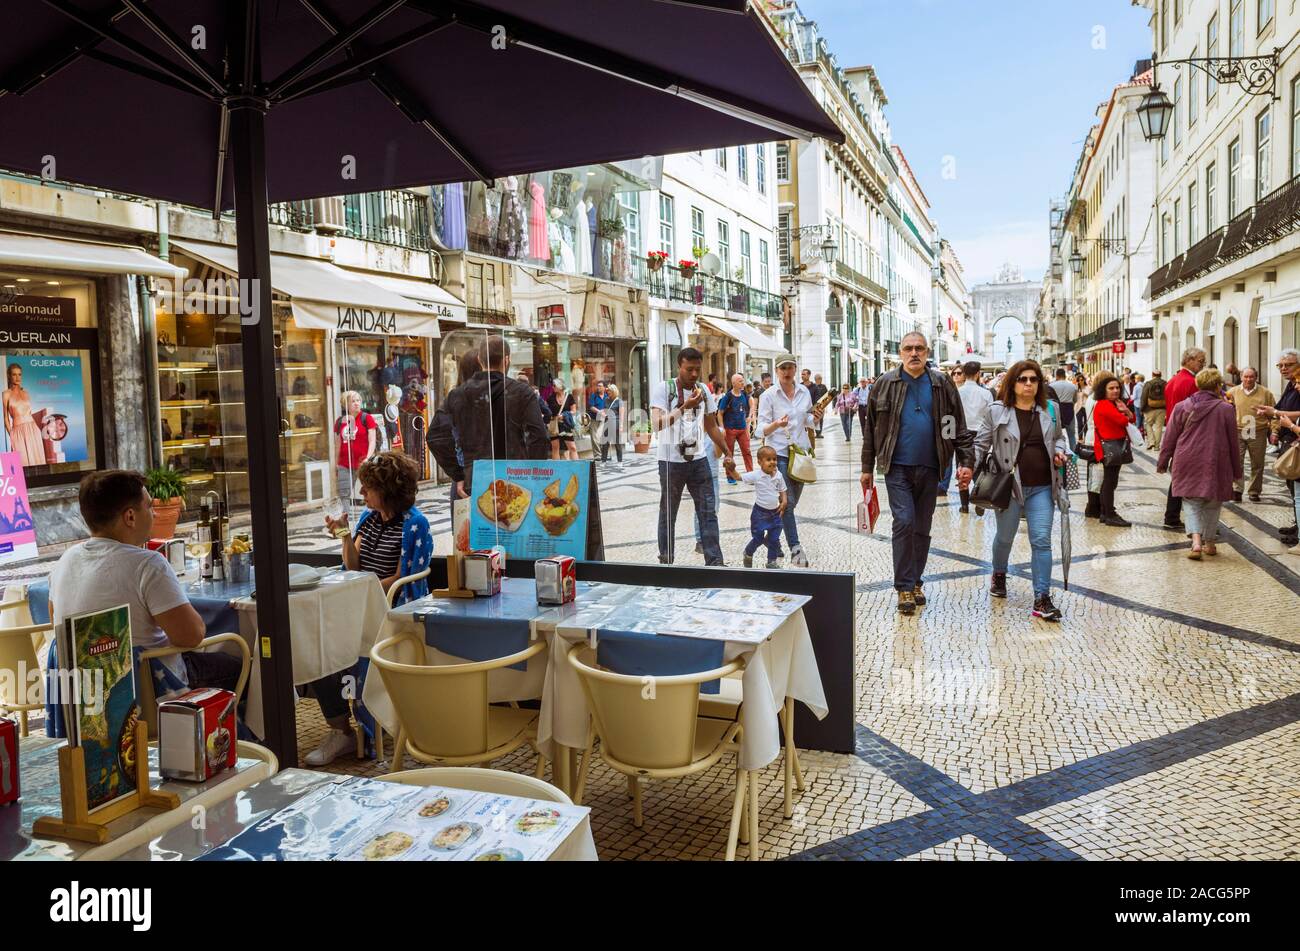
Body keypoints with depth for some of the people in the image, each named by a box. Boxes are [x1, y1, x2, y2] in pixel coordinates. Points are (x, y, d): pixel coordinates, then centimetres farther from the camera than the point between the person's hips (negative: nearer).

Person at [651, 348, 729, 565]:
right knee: (668, 515, 7)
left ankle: (715, 562, 2)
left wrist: (727, 453, 16)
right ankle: (666, 562, 18)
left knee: (709, 512, -1)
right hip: (671, 461, -4)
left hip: (698, 460, 4)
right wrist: (685, 406, -26)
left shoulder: (703, 391, 8)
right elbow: (657, 424, -19)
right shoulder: (662, 389, -8)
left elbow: (711, 427, 17)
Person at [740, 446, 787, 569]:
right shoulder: (755, 476, -15)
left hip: (775, 512, 4)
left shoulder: (778, 475, -3)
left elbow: (782, 491, 9)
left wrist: (784, 502, -8)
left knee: (774, 539, 8)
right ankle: (748, 554, 34)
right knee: (758, 539, 5)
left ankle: (772, 561, 24)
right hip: (760, 512, -4)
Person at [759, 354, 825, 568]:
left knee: (792, 502, 12)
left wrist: (815, 418, -3)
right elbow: (762, 430, -9)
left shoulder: (804, 392, 7)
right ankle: (796, 550, -11)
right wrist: (776, 425, -29)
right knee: (787, 502, -11)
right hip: (779, 453, -5)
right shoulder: (769, 395, -6)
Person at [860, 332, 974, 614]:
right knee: (904, 522, -12)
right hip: (897, 467, -2)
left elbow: (959, 427, 5)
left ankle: (915, 581, 24)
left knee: (922, 527, 10)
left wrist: (966, 461, -4)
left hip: (929, 468, 2)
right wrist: (867, 468, 6)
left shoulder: (942, 385, 5)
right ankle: (904, 587, -4)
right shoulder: (885, 384, 2)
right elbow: (871, 429, 6)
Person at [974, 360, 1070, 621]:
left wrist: (1060, 452, 2)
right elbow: (980, 444, -1)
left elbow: (1059, 437, 23)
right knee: (1005, 537, 15)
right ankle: (999, 575, 45)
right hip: (1009, 485, -2)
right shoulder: (996, 411, -5)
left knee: (1042, 540, -3)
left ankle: (1042, 599, 1)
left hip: (1042, 488, 2)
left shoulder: (1050, 411, 6)